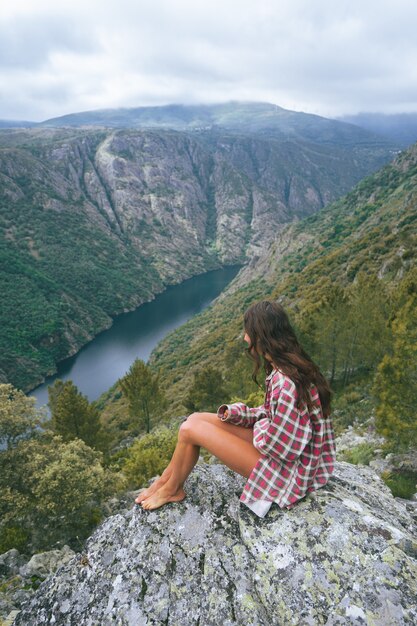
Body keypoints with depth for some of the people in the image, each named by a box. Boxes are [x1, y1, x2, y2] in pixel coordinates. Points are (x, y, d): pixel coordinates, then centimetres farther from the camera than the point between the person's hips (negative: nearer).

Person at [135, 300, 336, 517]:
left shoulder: (285, 383, -31)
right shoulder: (291, 365, -1)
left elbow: (277, 446, -27)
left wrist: (259, 428, -7)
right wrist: (235, 413, -4)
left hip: (285, 468, -9)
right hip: (282, 447, 9)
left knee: (190, 430, -10)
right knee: (195, 419, 2)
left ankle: (172, 490, 17)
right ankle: (166, 480, 19)